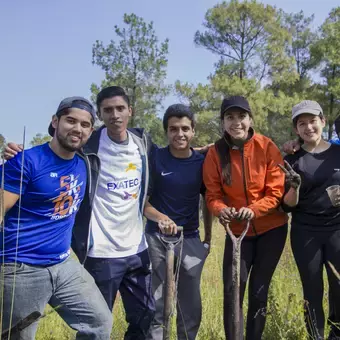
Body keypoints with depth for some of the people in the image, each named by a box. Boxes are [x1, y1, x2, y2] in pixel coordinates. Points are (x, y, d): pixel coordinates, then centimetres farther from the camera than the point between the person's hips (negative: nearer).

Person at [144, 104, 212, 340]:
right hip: (157, 238, -2)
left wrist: (208, 238, 9)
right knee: (156, 305, 1)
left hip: (190, 239, 2)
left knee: (192, 306, 10)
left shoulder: (202, 162, 3)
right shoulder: (155, 158, -5)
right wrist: (161, 218, -24)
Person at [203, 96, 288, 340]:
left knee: (259, 290, 8)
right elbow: (213, 195, -8)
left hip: (271, 229, -1)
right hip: (237, 230, 1)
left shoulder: (267, 147, -12)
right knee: (232, 290, -2)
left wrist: (254, 210, -29)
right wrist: (221, 210, -30)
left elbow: (276, 191, -12)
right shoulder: (216, 153, -9)